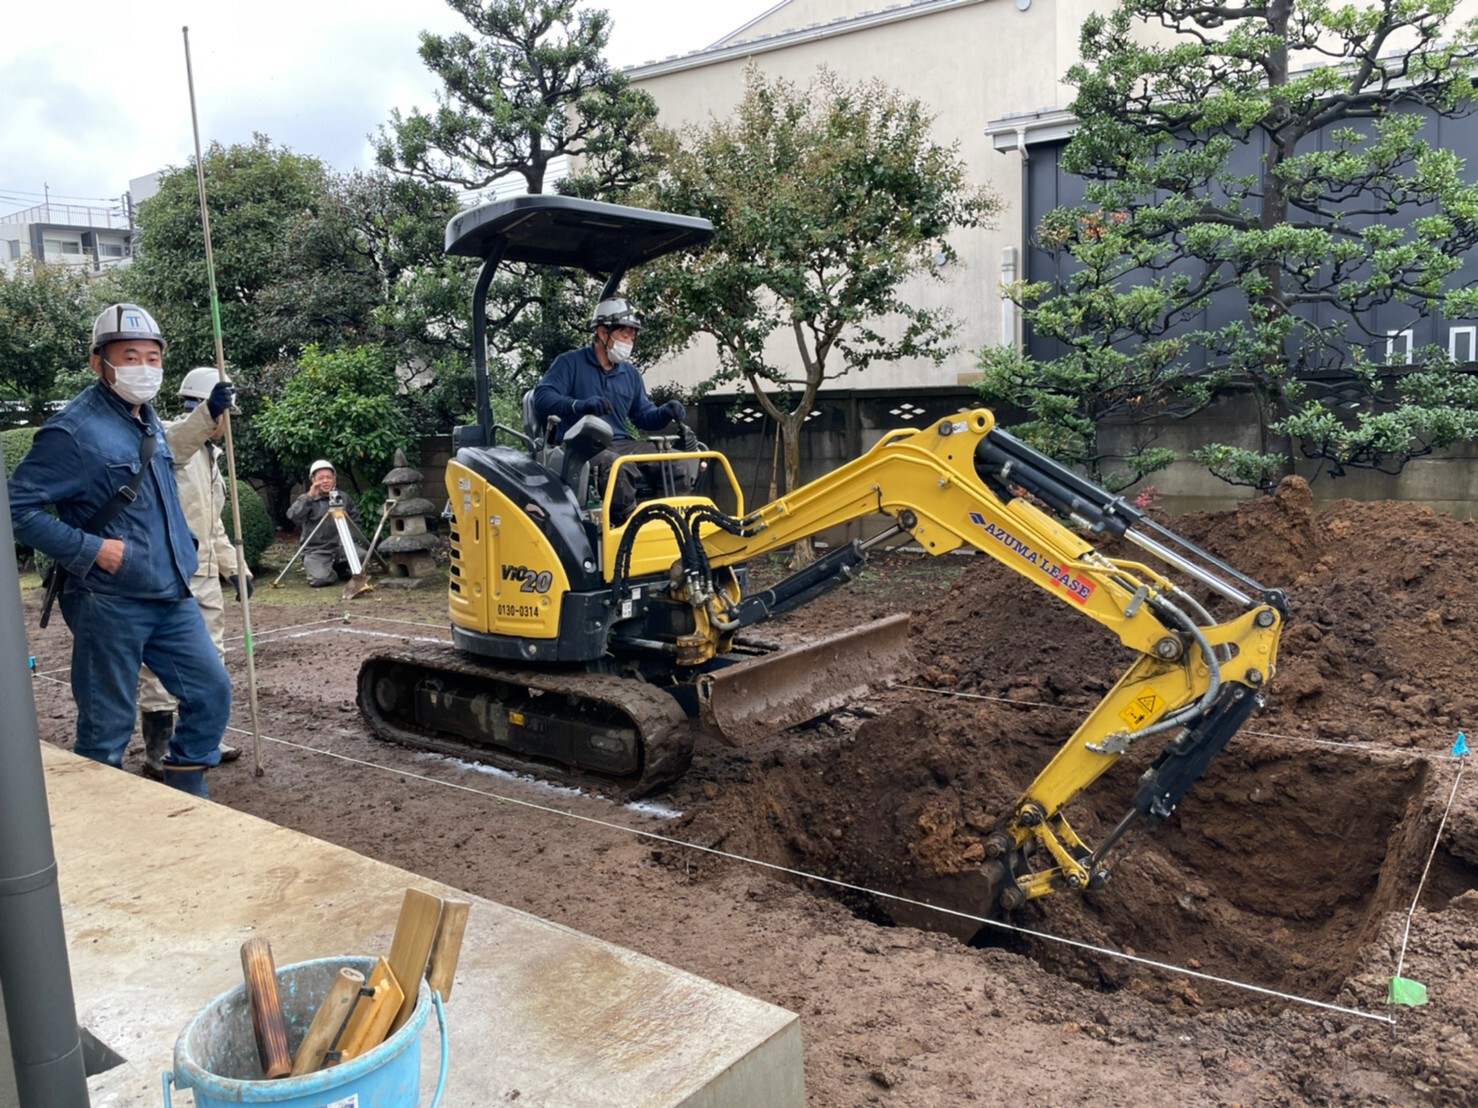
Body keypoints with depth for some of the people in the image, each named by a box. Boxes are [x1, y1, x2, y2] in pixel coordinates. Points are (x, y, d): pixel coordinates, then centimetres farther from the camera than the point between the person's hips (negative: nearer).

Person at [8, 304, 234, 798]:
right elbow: (18, 506, -17)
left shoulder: (148, 421, 11)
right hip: (110, 604, -8)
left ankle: (186, 798, 23)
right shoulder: (75, 430, -15)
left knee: (211, 691, 9)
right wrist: (92, 548, -19)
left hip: (172, 597, 8)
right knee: (107, 729, 3)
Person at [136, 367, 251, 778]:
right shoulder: (170, 439, -8)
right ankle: (158, 754, 7)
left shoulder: (209, 454, 20)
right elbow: (178, 440, -37)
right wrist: (208, 411, -55)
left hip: (204, 575, 9)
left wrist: (234, 566, 19)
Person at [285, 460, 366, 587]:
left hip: (341, 547, 3)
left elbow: (356, 522, 13)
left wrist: (350, 540, -4)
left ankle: (341, 569, 6)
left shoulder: (344, 498, 11)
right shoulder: (308, 499, 2)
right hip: (316, 550, -3)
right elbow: (292, 516, -16)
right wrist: (309, 497, -23)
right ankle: (331, 573, 10)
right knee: (320, 579, -28)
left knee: (362, 556, -26)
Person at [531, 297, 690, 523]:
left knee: (675, 467, -15)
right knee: (616, 466, -40)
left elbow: (643, 416, 23)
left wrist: (665, 413, -2)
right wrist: (579, 405, -31)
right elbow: (542, 398, -11)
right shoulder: (570, 363, 2)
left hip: (621, 444, 6)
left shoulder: (630, 373, 22)